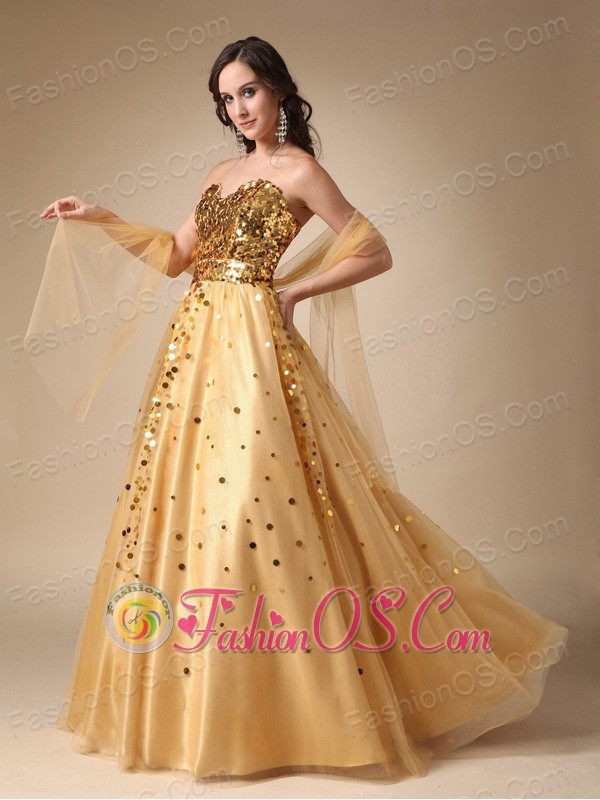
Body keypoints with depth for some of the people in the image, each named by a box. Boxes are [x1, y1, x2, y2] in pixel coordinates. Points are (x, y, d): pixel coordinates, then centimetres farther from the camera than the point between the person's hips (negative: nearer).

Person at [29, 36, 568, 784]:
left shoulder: (298, 169, -3)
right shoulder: (220, 173, 18)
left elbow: (375, 253, -5)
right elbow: (176, 255, 20)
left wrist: (291, 291, -6)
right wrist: (98, 221, 15)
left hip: (252, 345, -7)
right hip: (193, 343, 8)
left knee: (252, 502, -10)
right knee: (185, 499, 7)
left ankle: (286, 693, 5)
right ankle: (193, 688, 20)